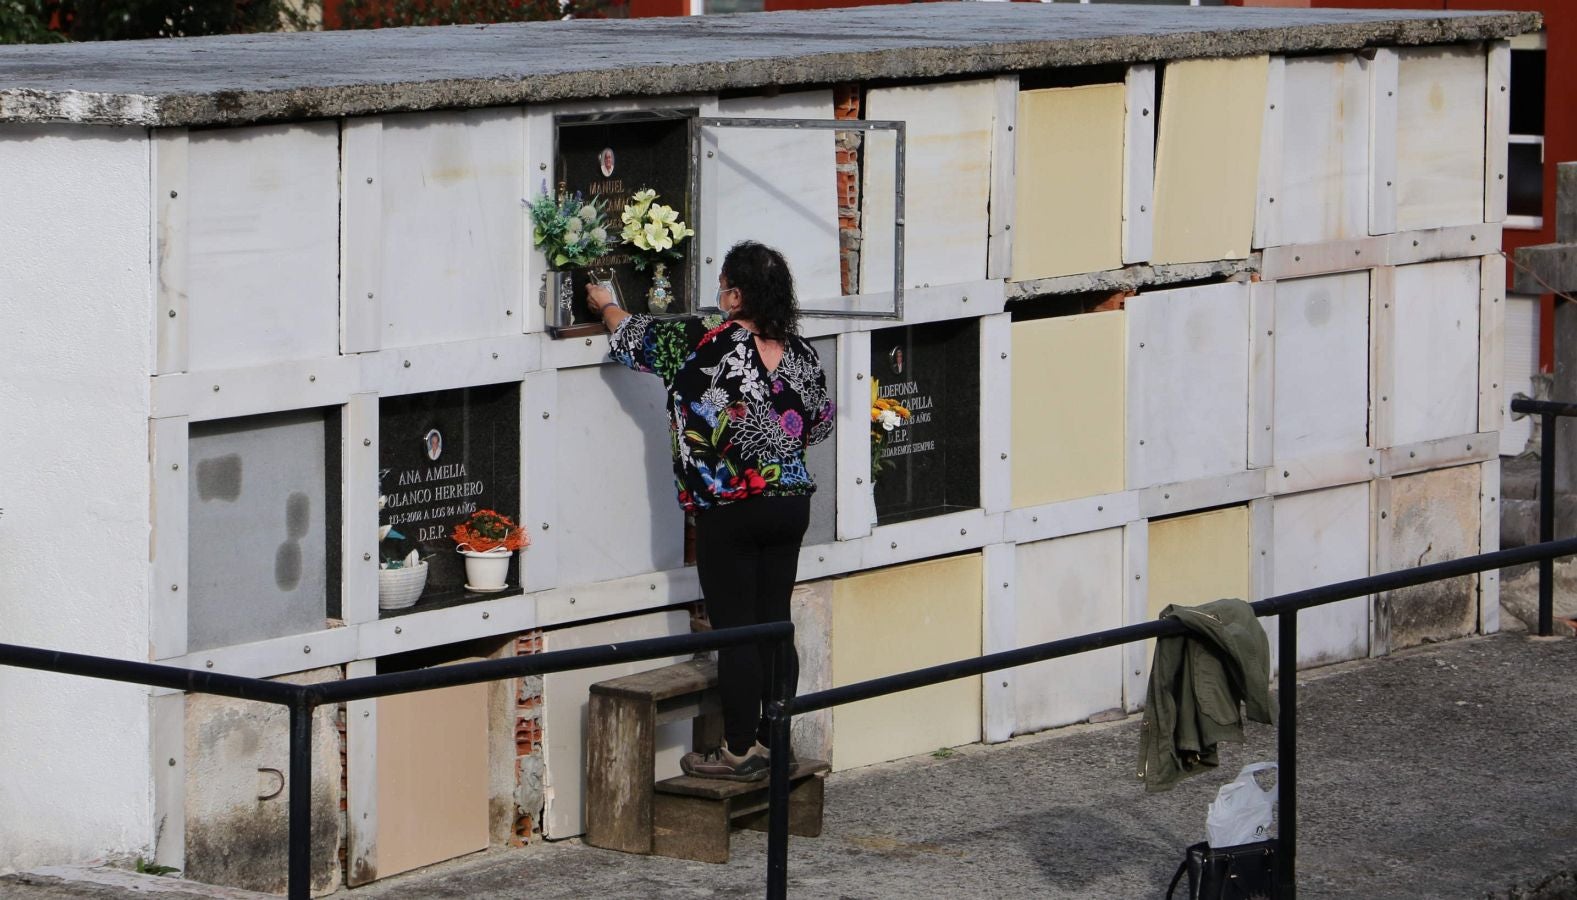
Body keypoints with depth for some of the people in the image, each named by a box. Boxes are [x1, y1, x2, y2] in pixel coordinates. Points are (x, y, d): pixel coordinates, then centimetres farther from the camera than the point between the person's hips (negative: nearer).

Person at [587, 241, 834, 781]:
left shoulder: (706, 343, -14)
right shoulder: (800, 352, 1)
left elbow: (634, 337, 0)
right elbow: (821, 422, 14)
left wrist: (605, 305, 20)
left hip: (730, 511, -6)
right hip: (791, 502, 6)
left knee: (735, 630, -1)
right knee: (774, 623, 11)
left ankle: (739, 751, 3)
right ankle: (774, 739, 17)